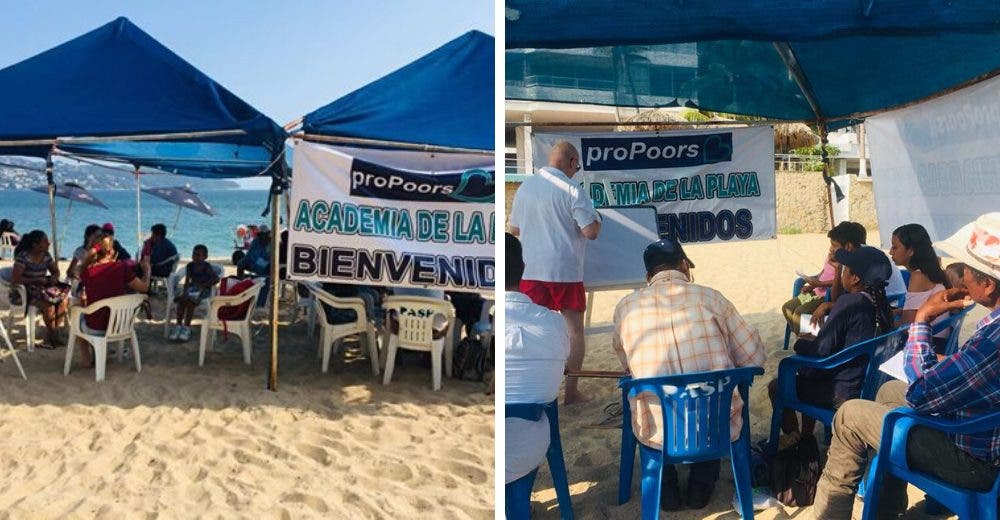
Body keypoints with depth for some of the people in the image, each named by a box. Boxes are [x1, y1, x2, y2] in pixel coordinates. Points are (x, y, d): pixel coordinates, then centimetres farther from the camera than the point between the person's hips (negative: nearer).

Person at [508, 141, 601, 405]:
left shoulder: (525, 187, 6)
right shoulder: (572, 190, -10)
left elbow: (514, 229, 15)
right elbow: (590, 232, -14)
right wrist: (597, 217, 6)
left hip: (530, 271, 4)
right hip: (565, 271, -4)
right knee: (574, 330, 9)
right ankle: (571, 392, 10)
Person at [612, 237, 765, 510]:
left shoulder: (626, 307, -2)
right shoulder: (710, 298, -3)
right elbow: (754, 357, 4)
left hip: (657, 434, 0)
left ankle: (666, 488, 29)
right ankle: (701, 486, 30)